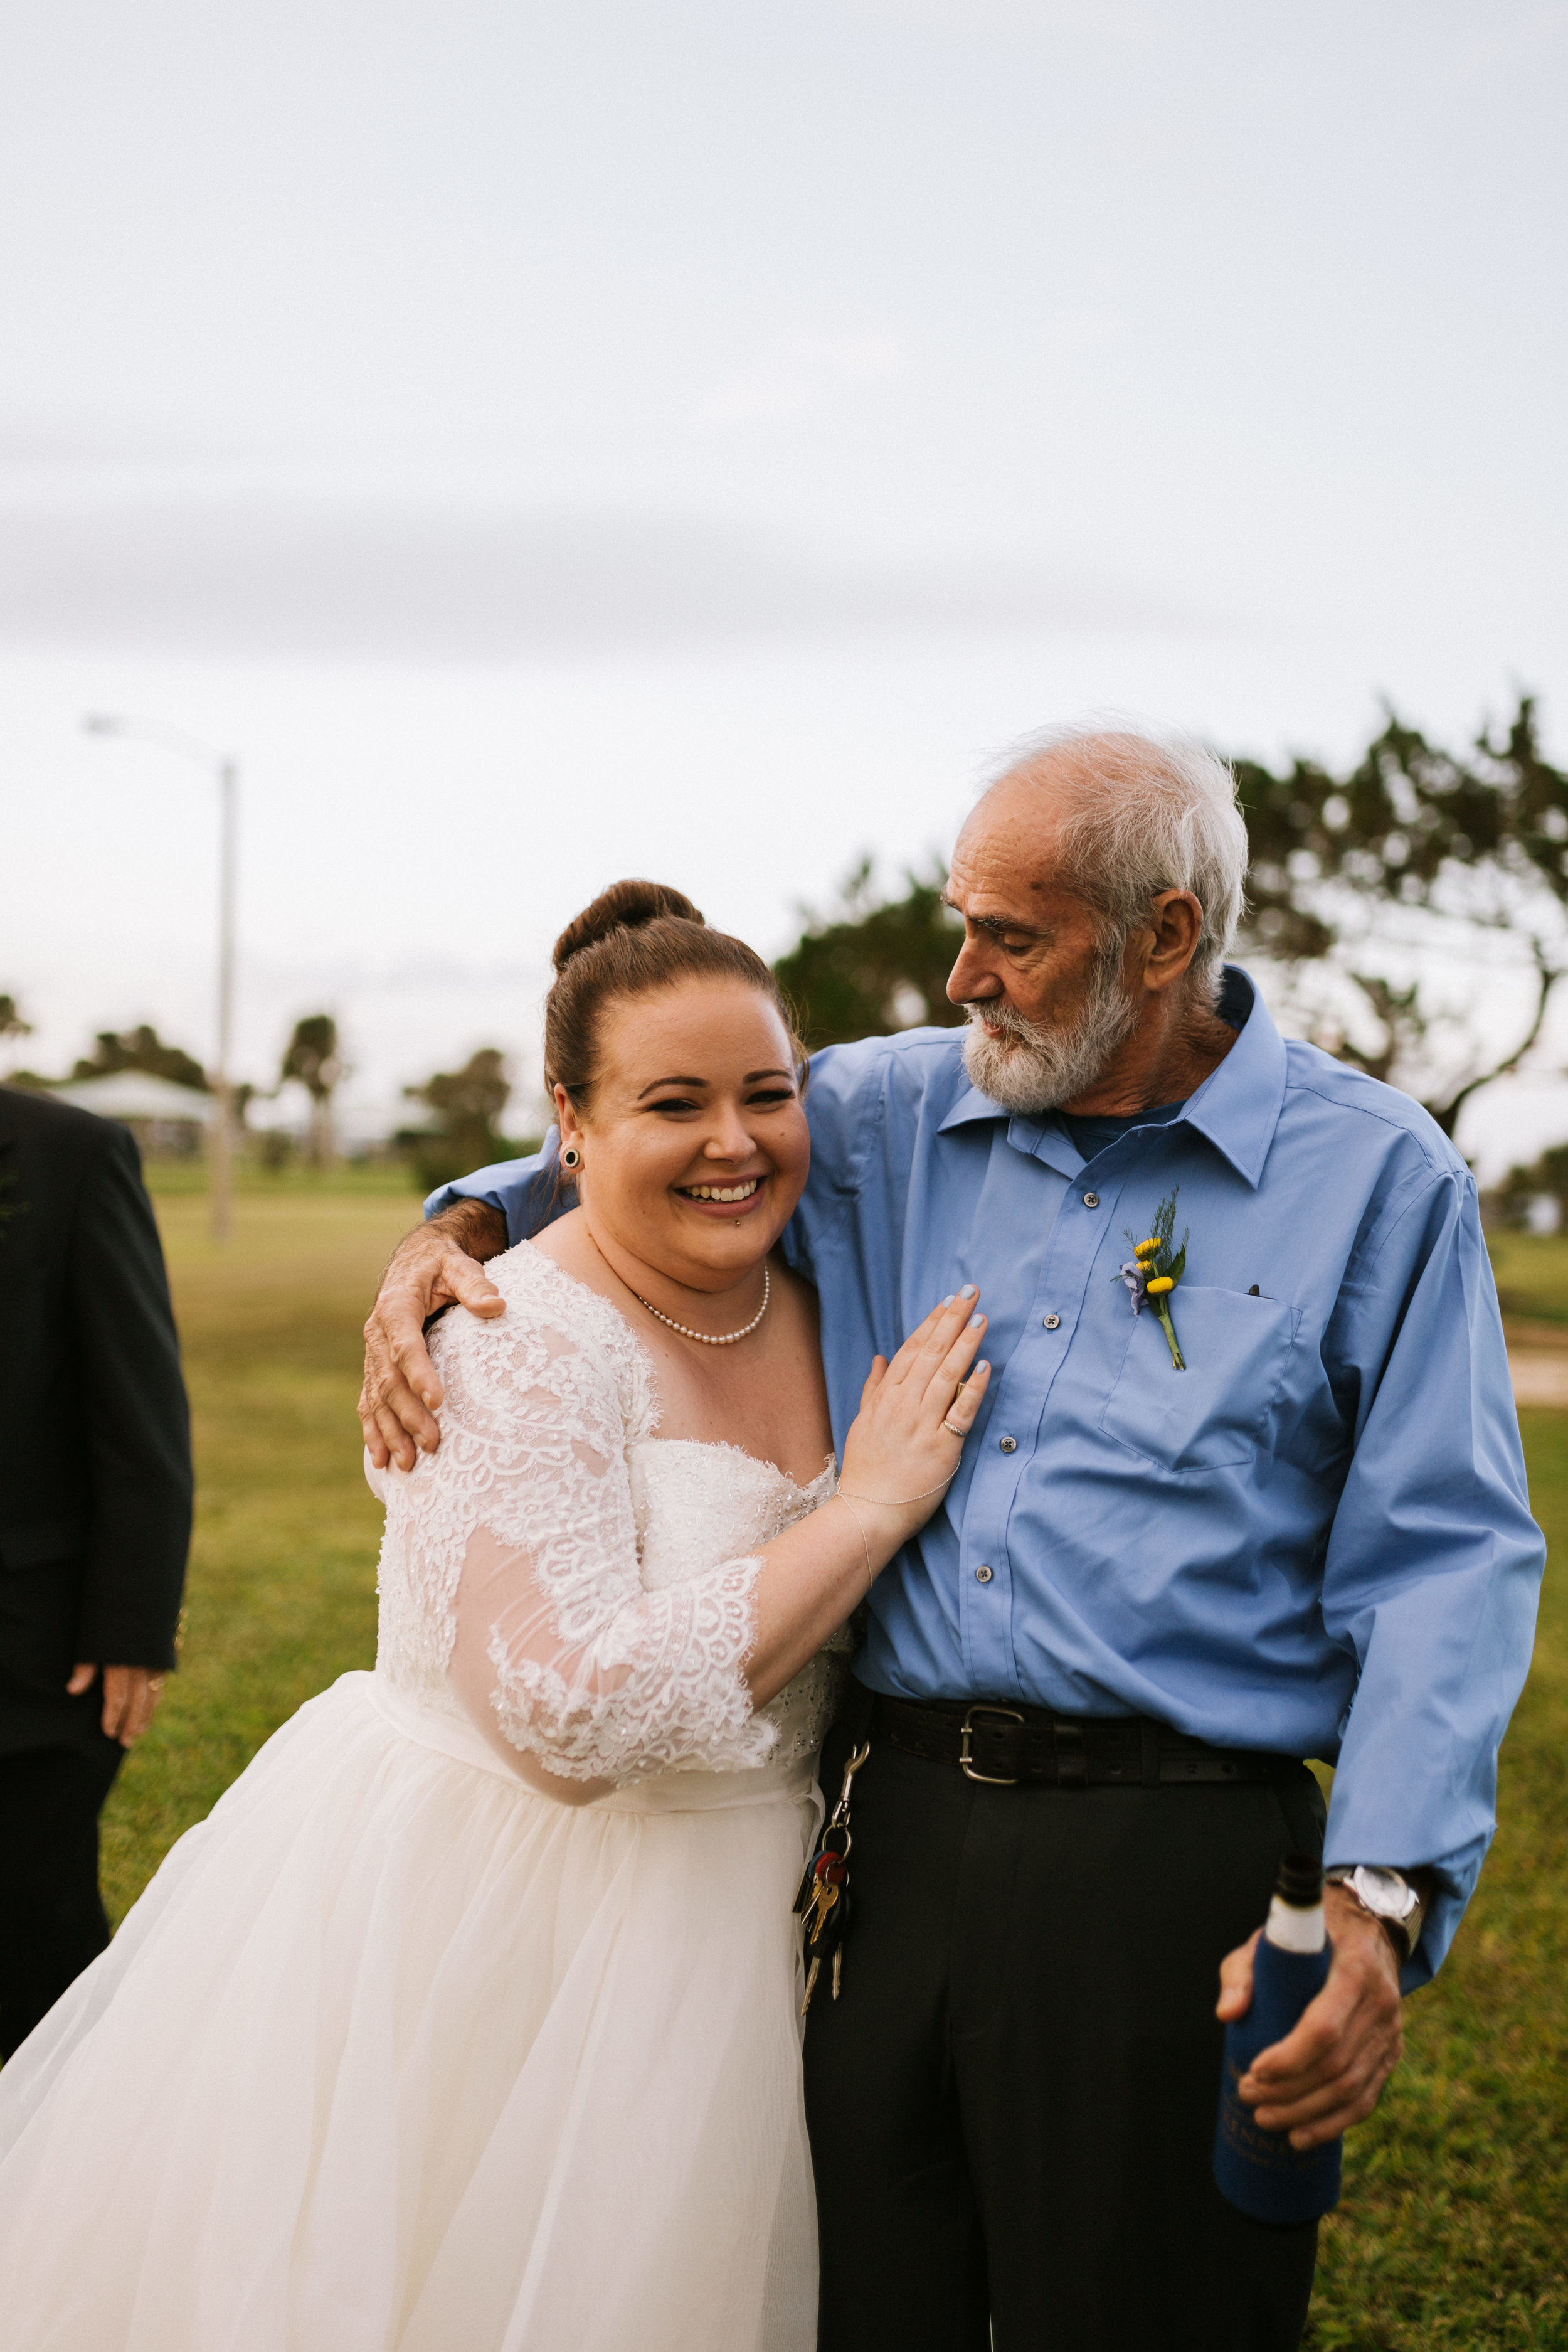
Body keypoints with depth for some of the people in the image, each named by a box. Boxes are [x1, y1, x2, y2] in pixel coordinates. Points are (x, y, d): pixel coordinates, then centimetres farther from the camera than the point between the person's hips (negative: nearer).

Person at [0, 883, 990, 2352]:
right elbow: (575, 1715, -30)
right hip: (468, 1930, -6)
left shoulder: (820, 1316, 3)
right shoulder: (523, 1347, -20)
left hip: (703, 1927, 7)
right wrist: (871, 1506, -24)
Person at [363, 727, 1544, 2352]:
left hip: (1170, 1866, -4)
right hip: (884, 1834, 4)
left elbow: (1445, 1565, -6)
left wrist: (1383, 1904, -17)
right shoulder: (892, 1116, 8)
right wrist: (456, 1231, 4)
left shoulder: (1376, 1177, -2)